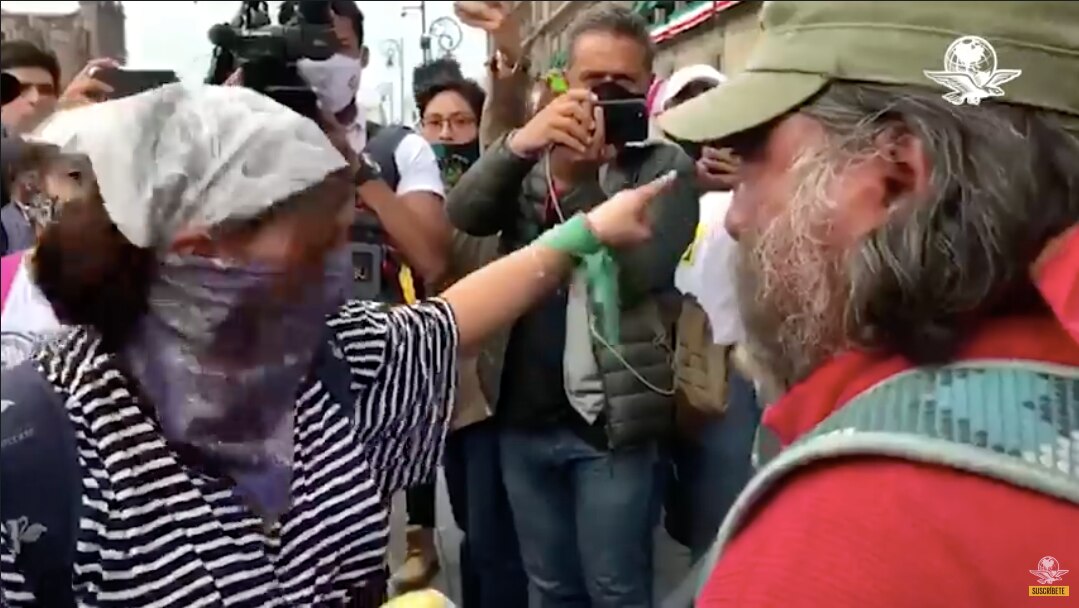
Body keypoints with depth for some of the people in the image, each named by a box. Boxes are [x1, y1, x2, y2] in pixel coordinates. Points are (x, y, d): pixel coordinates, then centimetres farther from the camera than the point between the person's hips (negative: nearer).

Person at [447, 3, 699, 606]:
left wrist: (575, 177, -23)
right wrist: (519, 143, -23)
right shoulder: (537, 154, 9)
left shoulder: (667, 166, -3)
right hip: (523, 415, 4)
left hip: (610, 421, -4)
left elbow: (634, 275, -16)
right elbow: (462, 216, -7)